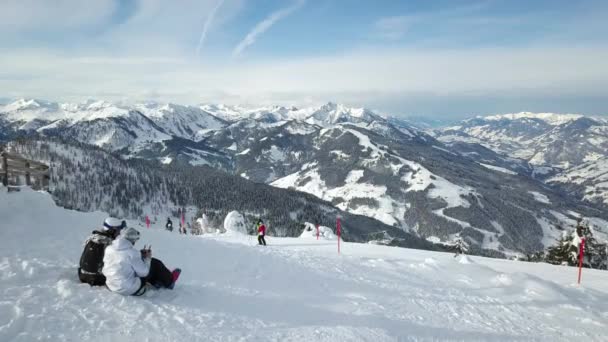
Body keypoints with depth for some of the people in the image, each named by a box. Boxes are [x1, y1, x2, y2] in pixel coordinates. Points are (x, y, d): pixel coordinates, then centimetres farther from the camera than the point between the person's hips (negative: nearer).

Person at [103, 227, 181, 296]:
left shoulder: (109, 249, -4)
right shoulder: (131, 252, -24)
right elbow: (143, 272, -16)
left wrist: (140, 255, 9)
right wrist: (148, 258, 0)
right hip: (131, 289, -7)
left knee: (140, 261, 23)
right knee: (155, 263, 7)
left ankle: (157, 281, 36)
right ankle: (169, 282, 31)